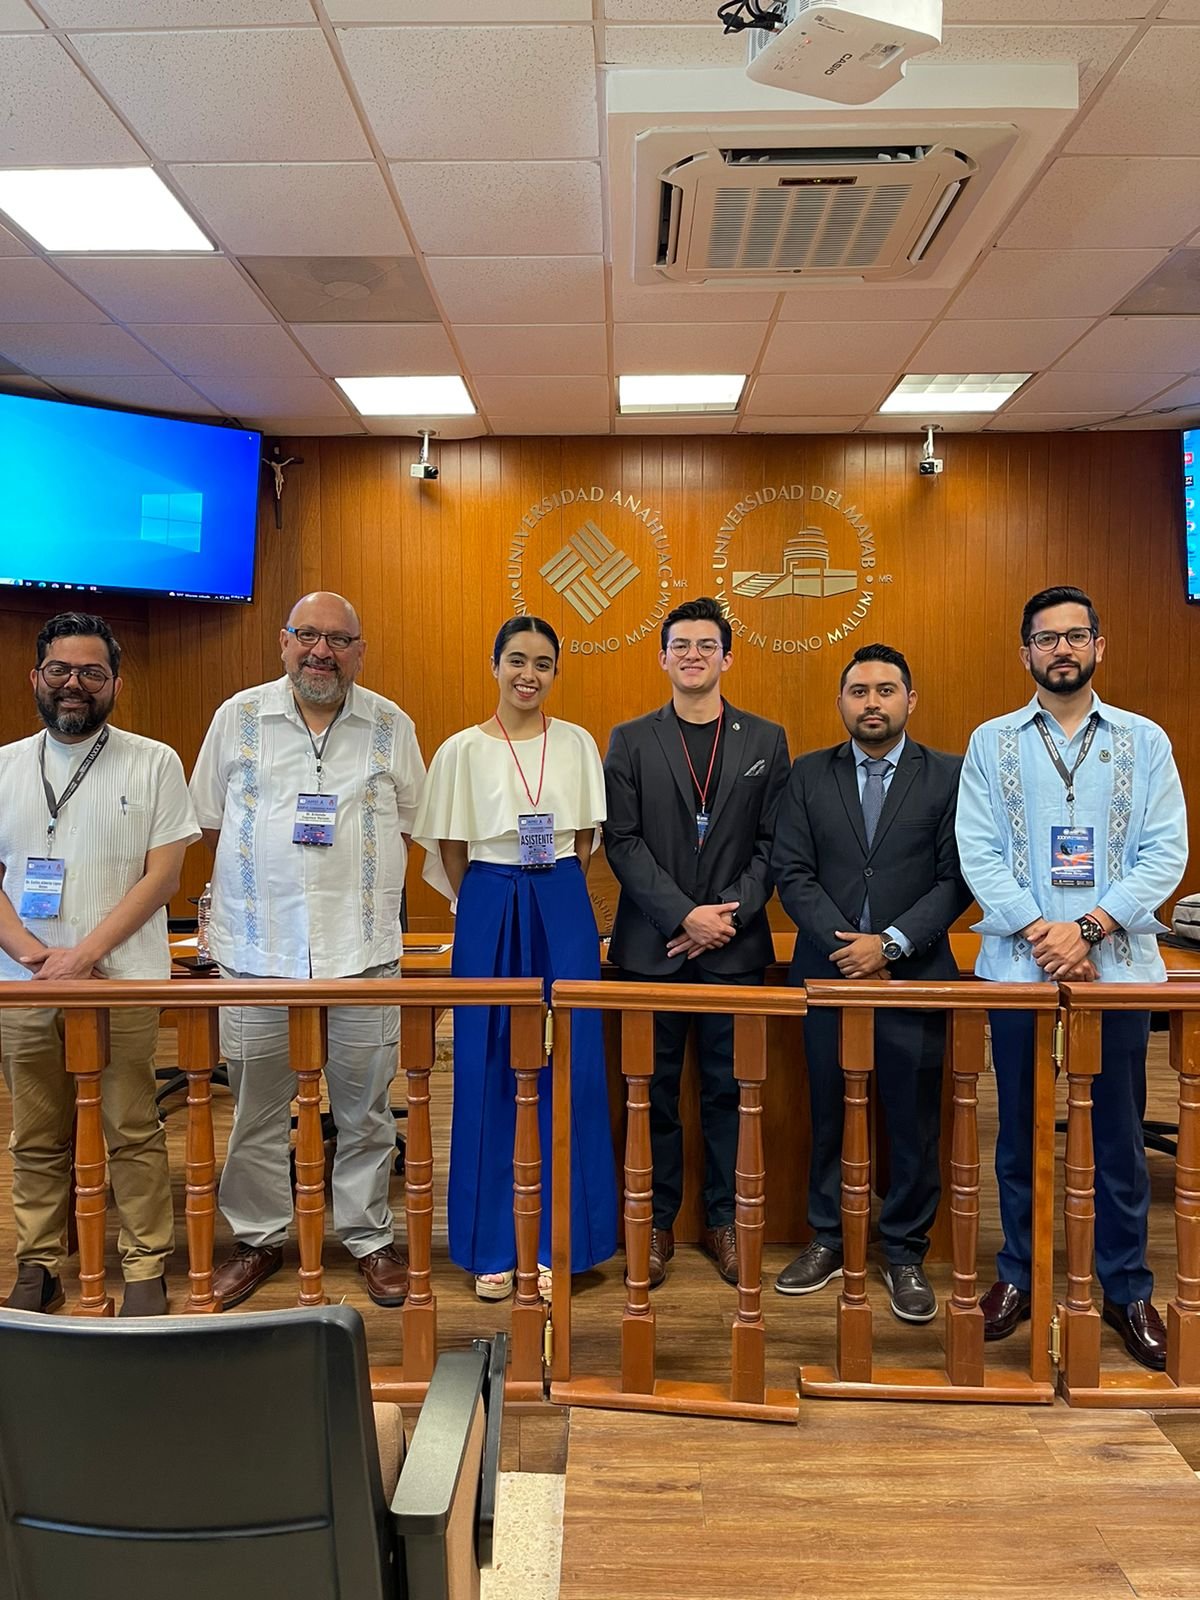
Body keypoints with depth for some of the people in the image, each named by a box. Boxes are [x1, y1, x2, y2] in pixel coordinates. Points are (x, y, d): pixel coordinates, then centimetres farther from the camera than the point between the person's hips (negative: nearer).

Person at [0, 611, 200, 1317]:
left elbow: (163, 874, -5)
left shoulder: (153, 763, 0)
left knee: (133, 1133, 3)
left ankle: (147, 1268, 17)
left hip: (122, 982, -3)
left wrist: (85, 954, -13)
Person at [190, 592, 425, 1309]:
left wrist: (362, 890, 4)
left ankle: (371, 1237, 24)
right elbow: (212, 821, 12)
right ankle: (259, 1237, 28)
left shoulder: (391, 726, 5)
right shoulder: (239, 717, 5)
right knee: (258, 1106, 10)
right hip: (257, 949, 1)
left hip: (363, 949, 0)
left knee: (365, 1107, 8)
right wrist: (256, 891, 6)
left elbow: (410, 822, 13)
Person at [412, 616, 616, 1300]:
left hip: (564, 914, 1)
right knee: (490, 1077, 5)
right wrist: (494, 908, 6)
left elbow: (585, 843, 9)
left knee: (566, 1073, 4)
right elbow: (451, 852, 4)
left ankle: (554, 1242, 18)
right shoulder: (463, 750, -1)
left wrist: (556, 902, 4)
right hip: (489, 915, -1)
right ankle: (492, 1246, 19)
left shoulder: (578, 744, 5)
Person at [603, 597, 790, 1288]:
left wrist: (730, 916, -10)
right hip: (653, 944, 0)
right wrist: (685, 916, -12)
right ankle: (657, 1223, 20)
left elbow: (774, 842, 2)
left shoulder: (766, 740, 7)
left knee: (728, 1088, 8)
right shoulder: (631, 740, 5)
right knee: (655, 1089, 7)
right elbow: (622, 841, -3)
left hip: (735, 945, 0)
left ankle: (724, 1221, 22)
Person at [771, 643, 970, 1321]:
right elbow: (794, 875, 0)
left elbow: (956, 879, -5)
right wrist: (845, 942, -13)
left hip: (915, 975, -1)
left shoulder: (949, 775, 0)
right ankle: (829, 1240, 30)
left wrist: (890, 943, -15)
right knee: (830, 1115, 13)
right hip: (828, 972, 2)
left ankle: (906, 1254, 26)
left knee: (915, 1123, 8)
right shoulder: (809, 775, 5)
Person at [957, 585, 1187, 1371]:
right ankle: (1017, 1275, 25)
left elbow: (1166, 852, -2)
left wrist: (1087, 929, -14)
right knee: (1020, 1131, 10)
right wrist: (1040, 934, -14)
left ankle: (1128, 1290, 24)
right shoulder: (992, 742, 5)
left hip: (1118, 966, 0)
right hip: (1019, 967, 0)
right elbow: (979, 854, -2)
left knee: (1117, 1135, 8)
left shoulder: (1144, 740, 6)